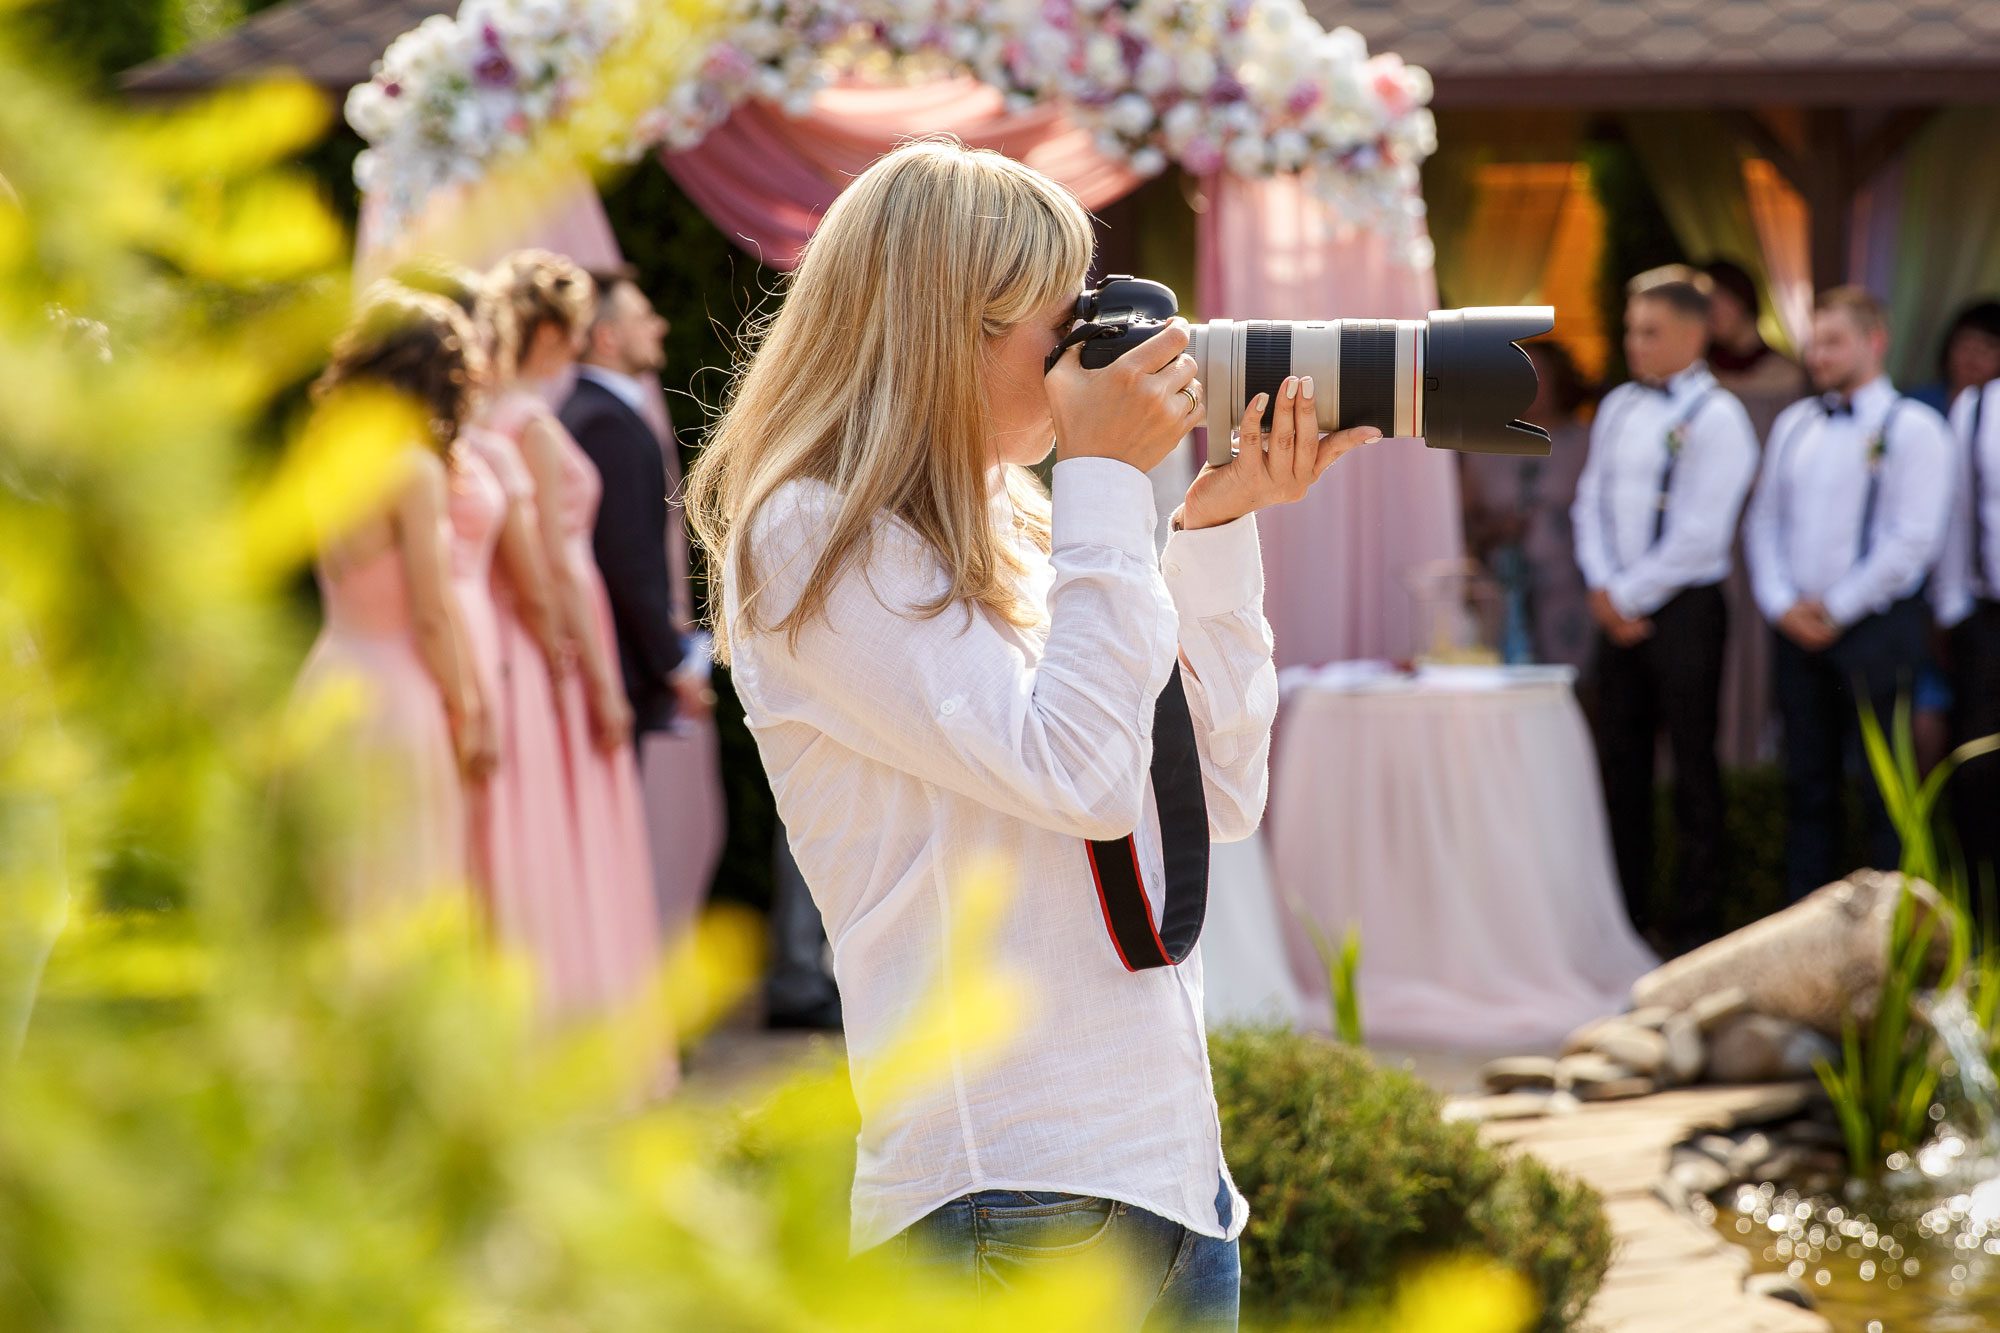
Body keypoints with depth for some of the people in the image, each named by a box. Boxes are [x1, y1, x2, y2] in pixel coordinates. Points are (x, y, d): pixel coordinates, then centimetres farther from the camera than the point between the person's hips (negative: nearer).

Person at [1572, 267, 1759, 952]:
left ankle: (1693, 921, 7)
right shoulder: (1618, 408, 10)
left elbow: (1701, 533, -16)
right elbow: (1591, 501, 12)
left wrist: (1629, 594, -11)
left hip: (1683, 609, -6)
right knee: (1620, 760, 9)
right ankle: (1627, 914, 17)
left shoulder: (1716, 417, -10)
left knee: (1693, 766, 1)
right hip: (1618, 608, 6)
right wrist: (1604, 588, -2)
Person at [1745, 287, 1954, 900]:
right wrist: (1783, 605, -2)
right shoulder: (1794, 424, 13)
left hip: (1876, 626, -5)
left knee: (1885, 791, -3)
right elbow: (1765, 521, 13)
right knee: (1808, 784, 9)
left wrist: (1836, 609, -11)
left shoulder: (1912, 428, -5)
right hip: (1799, 629, 6)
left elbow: (1915, 540, -11)